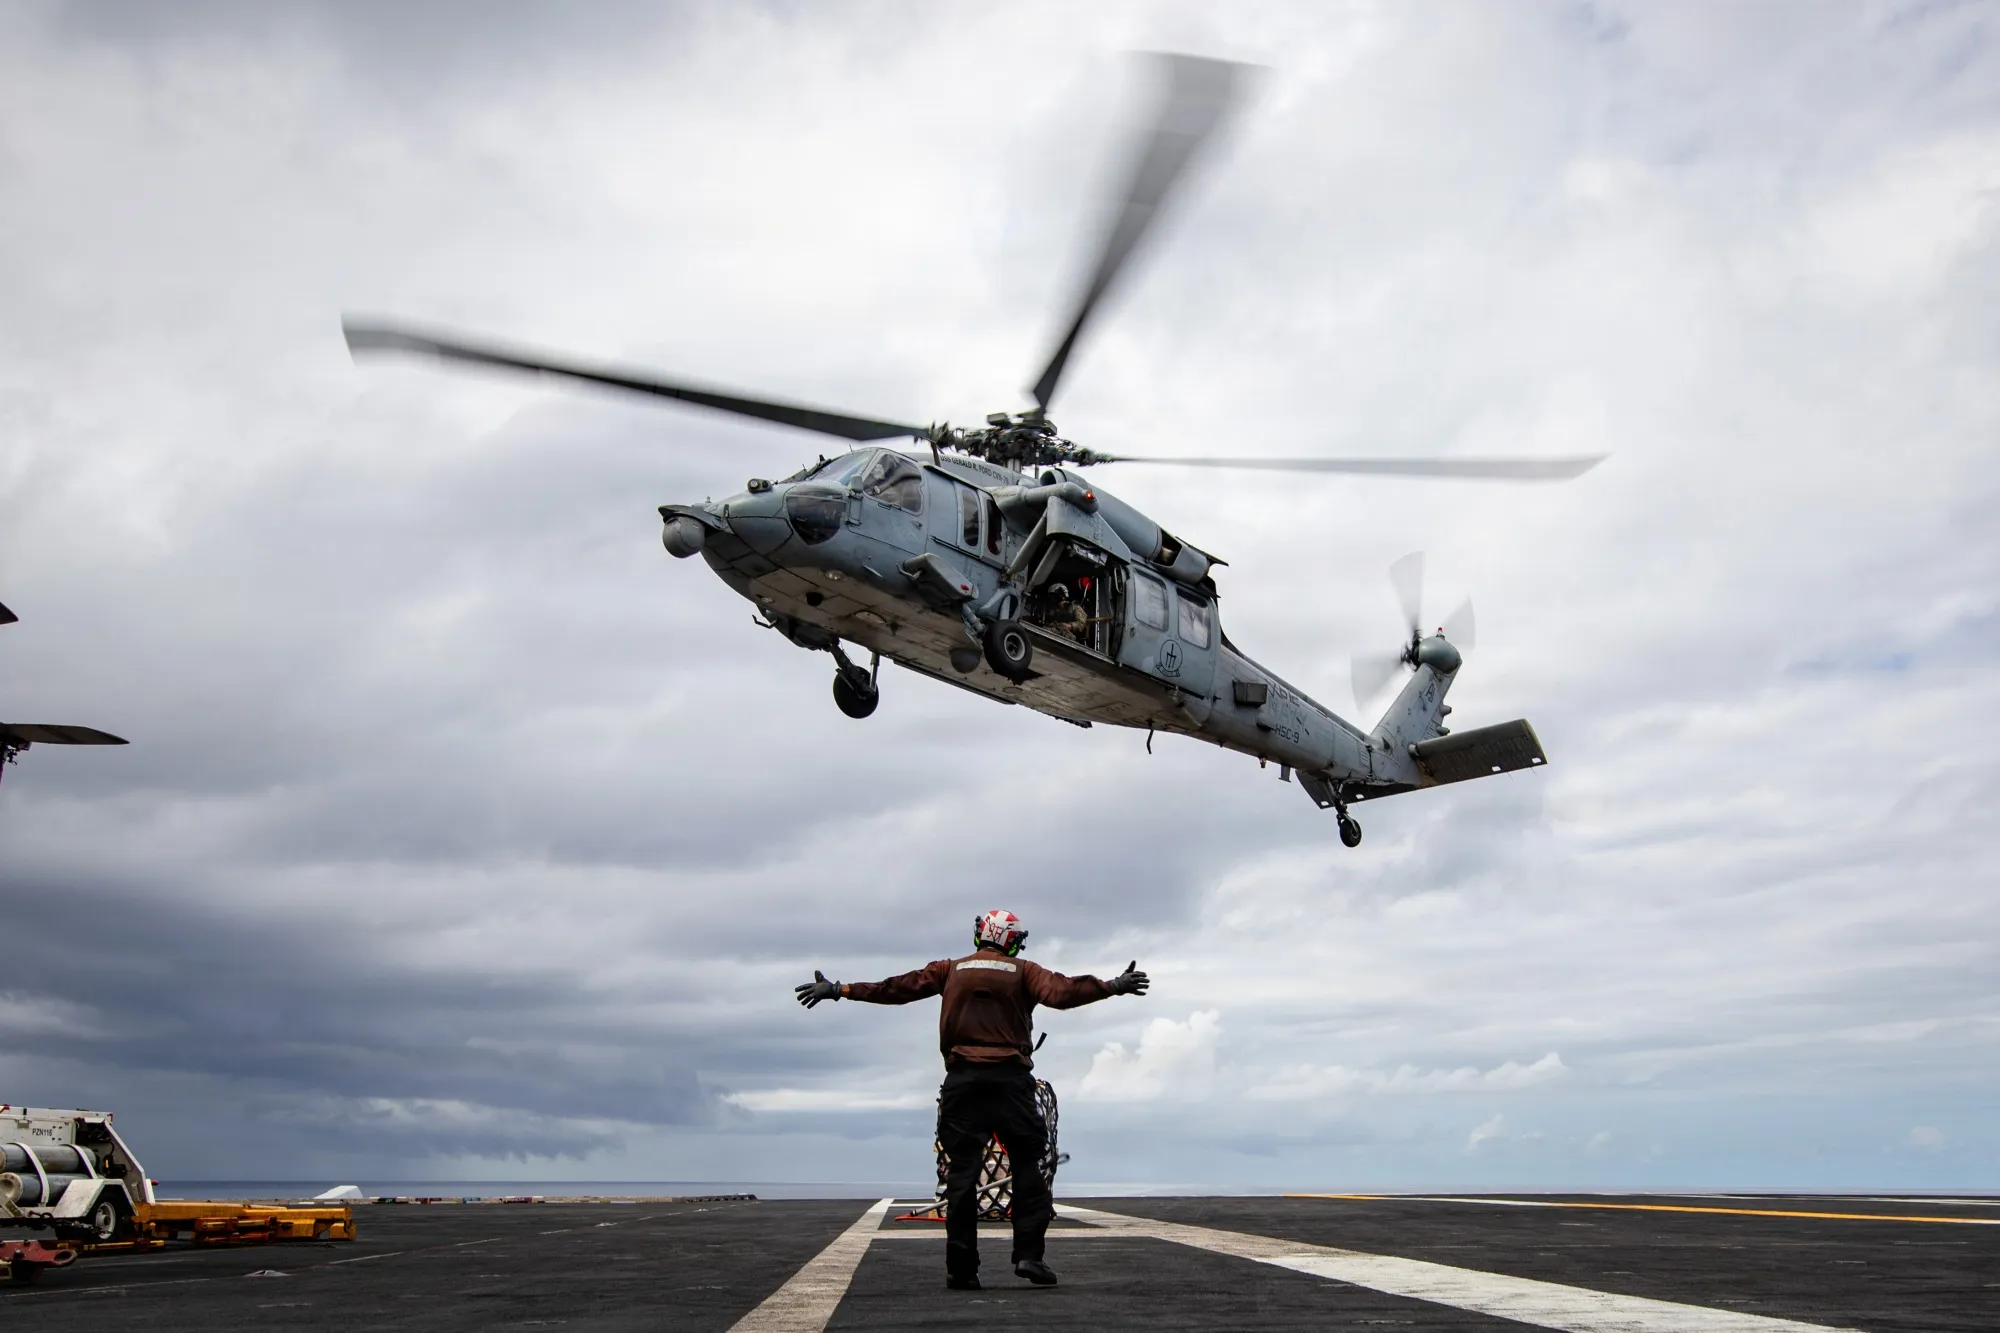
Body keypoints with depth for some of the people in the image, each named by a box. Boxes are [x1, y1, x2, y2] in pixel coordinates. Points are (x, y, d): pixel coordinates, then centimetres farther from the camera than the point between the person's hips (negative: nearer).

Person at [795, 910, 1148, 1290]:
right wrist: (1111, 987, -11)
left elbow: (895, 988, 9)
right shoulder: (1022, 971, 5)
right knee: (1027, 1164, 7)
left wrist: (840, 990, 14)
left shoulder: (951, 970, 11)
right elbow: (1061, 993, -11)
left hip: (962, 1080, 2)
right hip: (1010, 1077, -2)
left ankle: (961, 1269, 3)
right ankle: (1028, 1254, -3)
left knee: (962, 1171, 4)